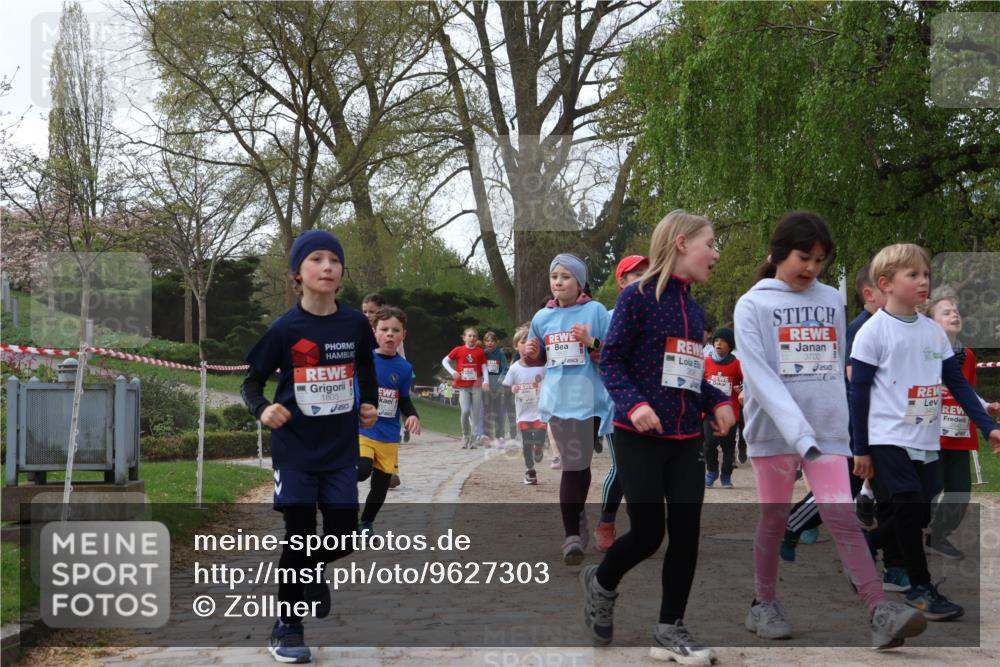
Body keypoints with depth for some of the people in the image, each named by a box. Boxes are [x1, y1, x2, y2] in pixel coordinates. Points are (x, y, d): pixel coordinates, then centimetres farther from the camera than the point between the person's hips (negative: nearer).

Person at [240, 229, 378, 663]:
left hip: (341, 449, 3)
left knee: (343, 538, 3)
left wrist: (369, 405, 5)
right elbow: (252, 382, -3)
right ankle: (286, 627, 16)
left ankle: (311, 572, 38)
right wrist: (262, 410, -22)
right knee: (299, 536, -1)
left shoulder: (355, 324, -2)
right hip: (295, 449, -3)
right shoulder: (286, 329, -10)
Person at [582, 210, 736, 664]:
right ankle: (600, 583, 27)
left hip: (686, 438, 7)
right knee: (648, 531, -4)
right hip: (640, 436, -7)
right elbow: (610, 359, -9)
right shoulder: (638, 296, -8)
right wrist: (633, 403, -24)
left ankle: (670, 630, 12)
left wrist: (717, 401, 3)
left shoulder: (695, 309, 13)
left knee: (686, 531, 2)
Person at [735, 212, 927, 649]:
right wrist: (798, 432, -24)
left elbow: (836, 368, 16)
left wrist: (837, 420, 11)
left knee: (842, 517, -7)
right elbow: (758, 375, -14)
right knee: (775, 519, 8)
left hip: (828, 429, 2)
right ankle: (765, 605, 24)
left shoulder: (832, 301, 9)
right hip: (773, 429, -2)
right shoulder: (752, 305, -4)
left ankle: (881, 613, -15)